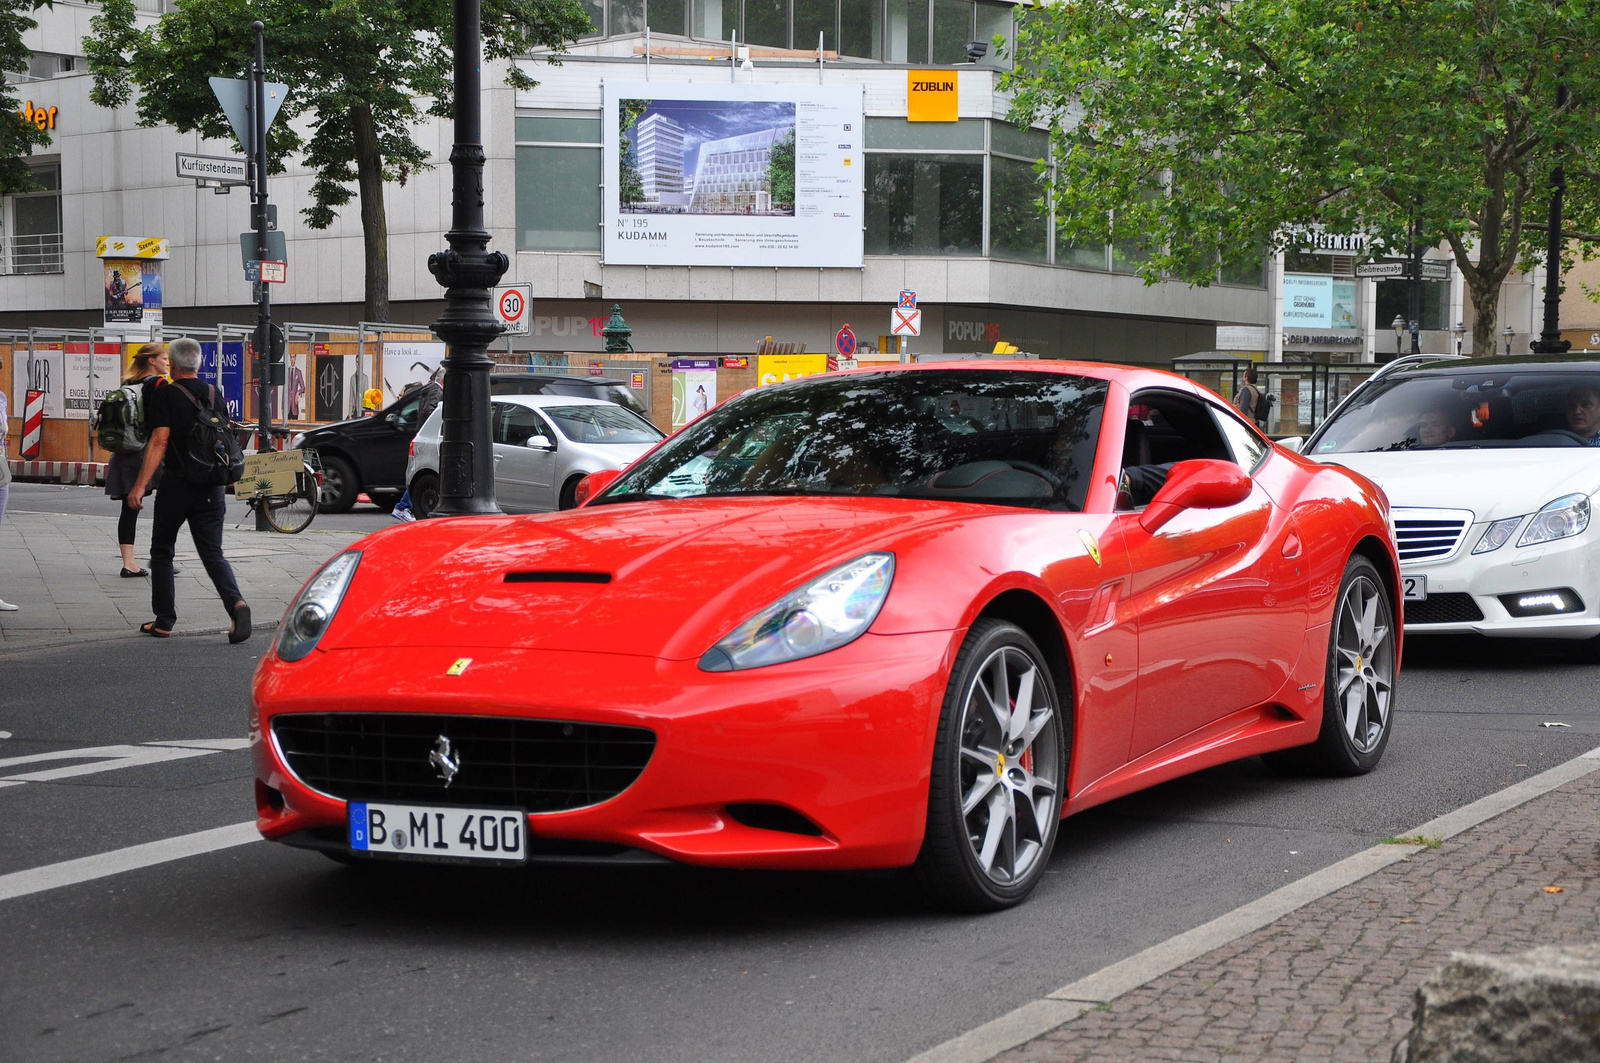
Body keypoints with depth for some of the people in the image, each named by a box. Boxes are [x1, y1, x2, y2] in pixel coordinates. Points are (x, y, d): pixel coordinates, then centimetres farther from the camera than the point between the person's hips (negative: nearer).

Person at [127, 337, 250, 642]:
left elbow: (159, 442, -15)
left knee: (162, 551, 12)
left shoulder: (165, 395, -8)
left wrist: (141, 486, -16)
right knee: (212, 553, 4)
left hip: (176, 483, -4)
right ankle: (236, 603, -21)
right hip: (211, 487, 4)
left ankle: (164, 621, 14)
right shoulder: (215, 395, 8)